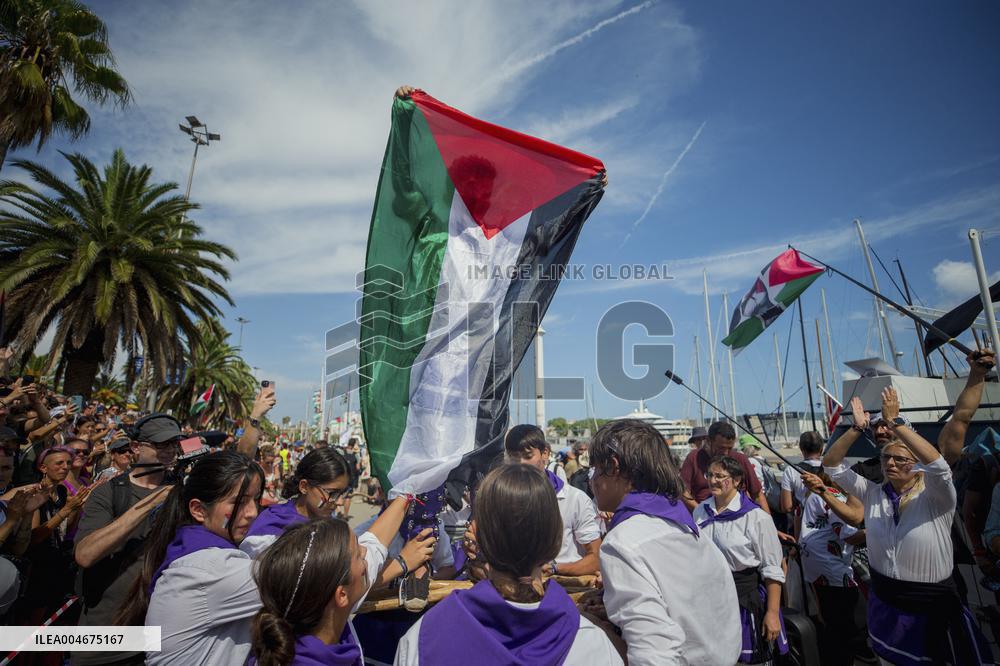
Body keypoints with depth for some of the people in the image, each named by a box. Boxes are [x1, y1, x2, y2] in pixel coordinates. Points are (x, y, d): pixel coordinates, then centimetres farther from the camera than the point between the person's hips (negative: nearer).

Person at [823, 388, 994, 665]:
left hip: (933, 608, -4)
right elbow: (831, 465, -7)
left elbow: (938, 465, -33)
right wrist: (857, 427, -17)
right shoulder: (873, 494, -1)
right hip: (884, 603, 4)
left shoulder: (935, 499, -13)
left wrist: (894, 422, -33)